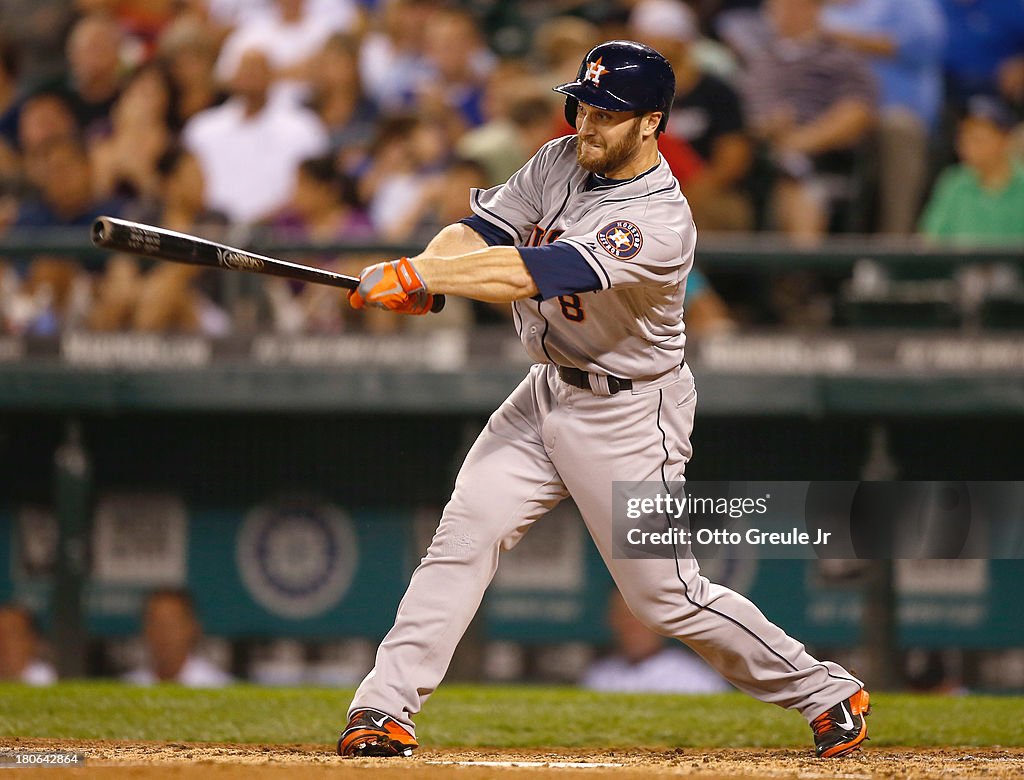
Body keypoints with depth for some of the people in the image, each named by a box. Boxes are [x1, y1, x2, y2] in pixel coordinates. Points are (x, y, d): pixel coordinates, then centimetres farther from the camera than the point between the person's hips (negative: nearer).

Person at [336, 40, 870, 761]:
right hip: (547, 394, 7)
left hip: (629, 414, -7)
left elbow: (537, 273, -36)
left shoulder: (661, 223, -28)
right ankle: (385, 711, -5)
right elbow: (481, 231, -6)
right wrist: (417, 274, -28)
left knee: (665, 593, -2)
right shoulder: (560, 163, -2)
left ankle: (828, 693, 15)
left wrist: (414, 275, -38)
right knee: (464, 535, -7)